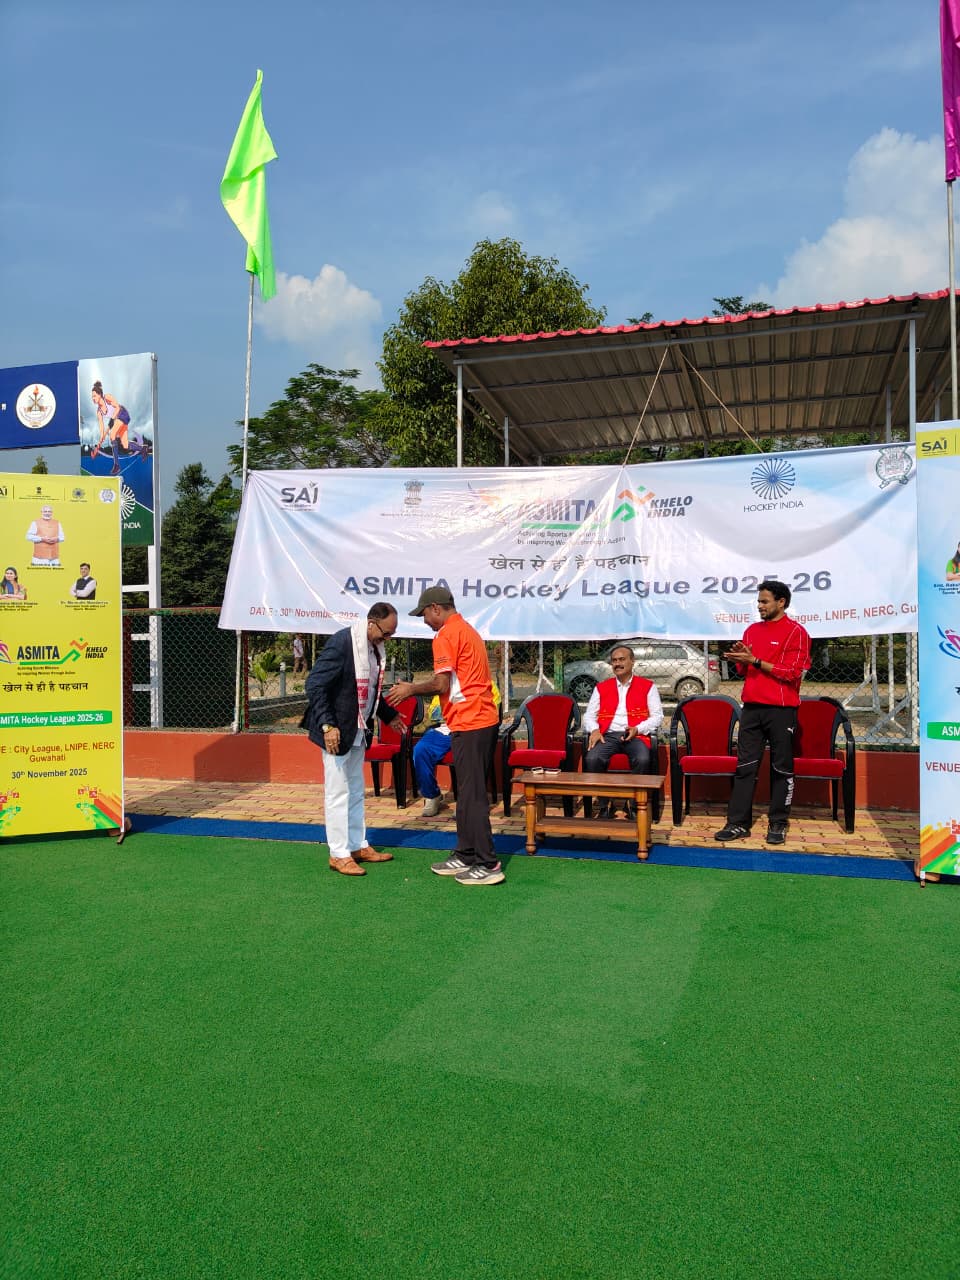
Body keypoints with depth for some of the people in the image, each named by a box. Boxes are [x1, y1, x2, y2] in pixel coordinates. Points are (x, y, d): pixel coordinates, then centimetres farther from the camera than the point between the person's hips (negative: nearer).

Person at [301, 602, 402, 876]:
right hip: (336, 731, -9)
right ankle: (339, 854, 8)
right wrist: (327, 725, -27)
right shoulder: (341, 643, -21)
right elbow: (314, 685, -22)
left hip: (358, 730, 9)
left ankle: (358, 846, 28)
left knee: (355, 792, 17)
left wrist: (389, 715, 18)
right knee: (337, 793, -1)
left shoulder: (375, 647, 6)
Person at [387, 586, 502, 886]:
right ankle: (466, 855, 22)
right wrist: (415, 687, 19)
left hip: (469, 724, -10)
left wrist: (412, 689, -1)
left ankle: (488, 865, -2)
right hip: (483, 718, 10)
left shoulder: (446, 635, -10)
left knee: (472, 795, -6)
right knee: (467, 792, 15)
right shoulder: (467, 630, 20)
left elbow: (441, 683, -16)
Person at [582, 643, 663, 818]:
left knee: (643, 760, -35)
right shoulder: (601, 687, 20)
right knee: (591, 759, -30)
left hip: (636, 735, -2)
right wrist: (594, 730, -7)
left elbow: (657, 716, 6)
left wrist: (637, 729, -11)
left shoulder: (647, 686, 13)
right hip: (608, 735, 2)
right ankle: (604, 803, -14)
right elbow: (589, 715, 16)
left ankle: (634, 803, -15)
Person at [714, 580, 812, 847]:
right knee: (744, 766, 3)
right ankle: (738, 823, 6)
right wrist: (738, 660, -2)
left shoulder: (795, 632, -5)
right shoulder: (752, 630, 14)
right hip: (752, 707, 5)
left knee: (781, 769, 3)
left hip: (781, 710, -5)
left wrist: (755, 660, -15)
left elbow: (792, 673, -13)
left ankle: (778, 824, 12)